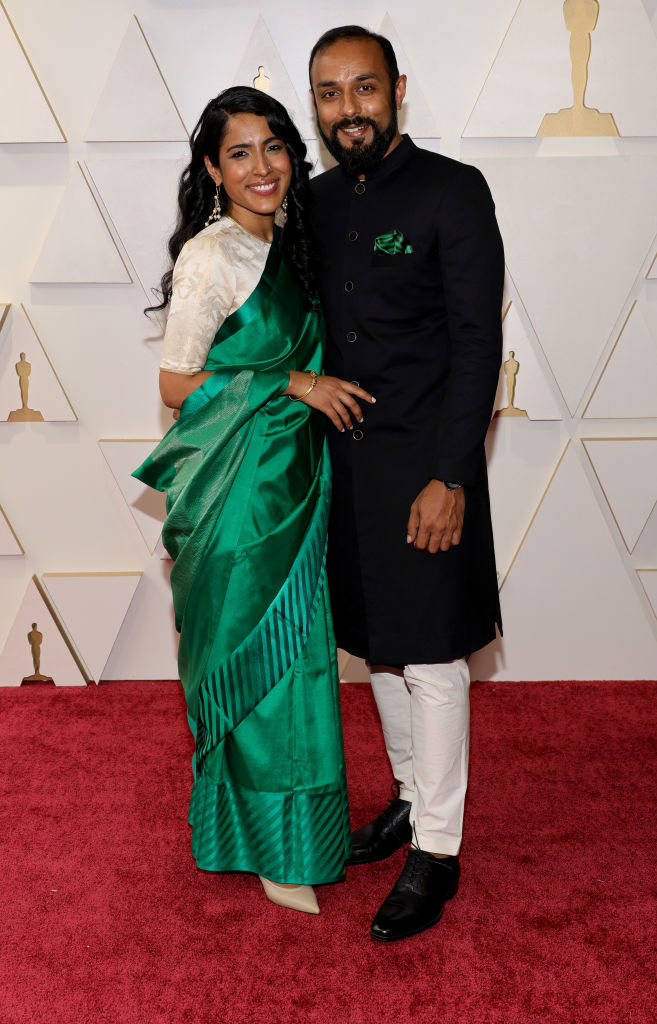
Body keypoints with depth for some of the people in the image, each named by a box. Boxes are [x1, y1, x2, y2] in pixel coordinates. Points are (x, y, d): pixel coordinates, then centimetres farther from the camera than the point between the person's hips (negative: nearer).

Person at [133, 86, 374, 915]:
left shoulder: (282, 246, 9)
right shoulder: (211, 256, -15)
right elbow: (178, 386, -15)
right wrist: (294, 384, -16)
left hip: (289, 478, 8)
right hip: (240, 488, -8)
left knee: (287, 652, 17)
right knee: (254, 656, 3)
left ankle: (278, 811, 37)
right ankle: (272, 847, 20)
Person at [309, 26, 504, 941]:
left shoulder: (453, 190, -8)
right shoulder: (318, 200, 10)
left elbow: (478, 342, -13)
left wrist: (450, 478, -18)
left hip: (425, 465, -6)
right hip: (344, 461, 6)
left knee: (431, 659, 1)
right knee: (377, 644, 16)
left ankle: (436, 851, 15)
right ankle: (412, 794, 36)